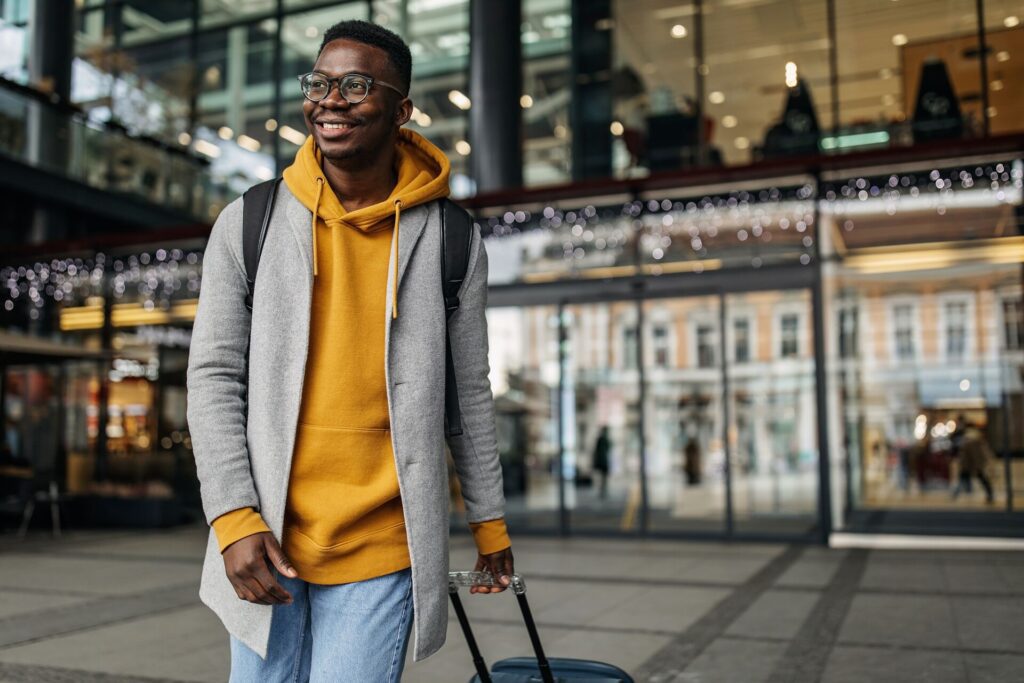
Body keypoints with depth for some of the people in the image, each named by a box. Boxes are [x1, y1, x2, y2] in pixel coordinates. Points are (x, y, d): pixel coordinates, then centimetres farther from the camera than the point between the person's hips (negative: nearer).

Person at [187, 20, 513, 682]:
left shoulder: (451, 240, 1)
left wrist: (490, 521, 12)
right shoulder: (249, 223, 1)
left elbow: (468, 391, 7)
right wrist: (235, 518, -9)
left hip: (381, 548, -1)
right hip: (267, 534, 2)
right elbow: (215, 378, 0)